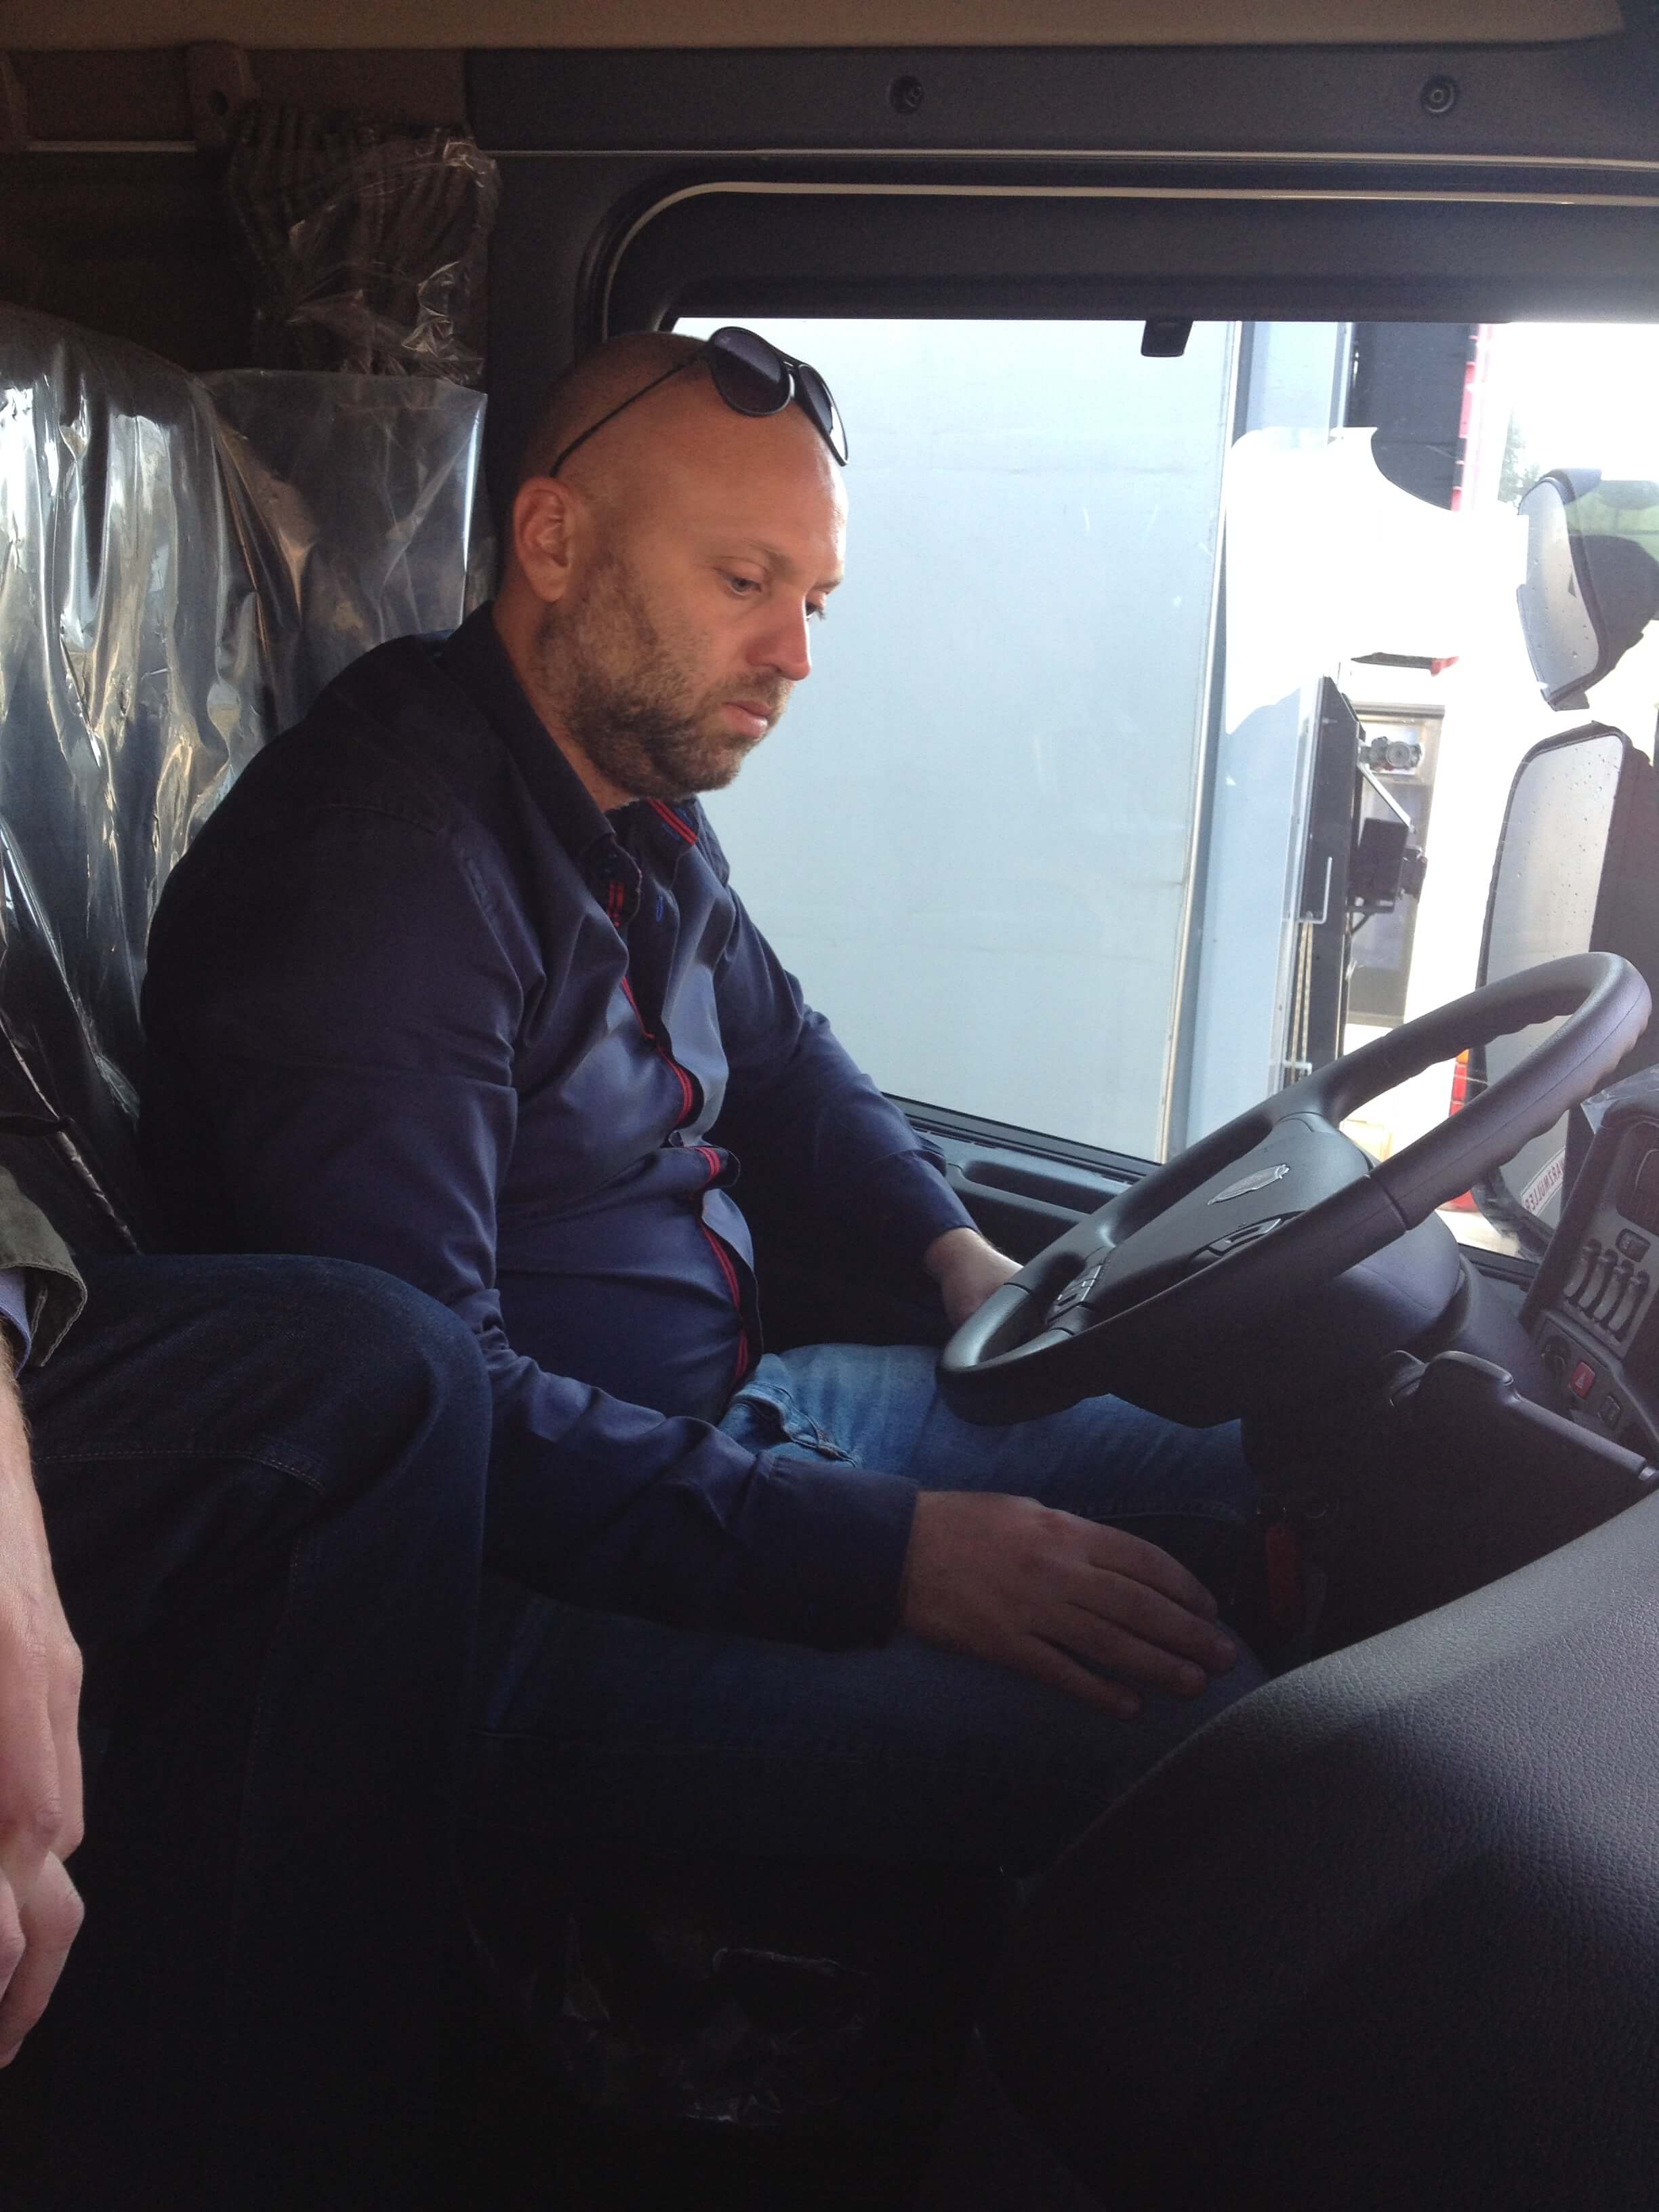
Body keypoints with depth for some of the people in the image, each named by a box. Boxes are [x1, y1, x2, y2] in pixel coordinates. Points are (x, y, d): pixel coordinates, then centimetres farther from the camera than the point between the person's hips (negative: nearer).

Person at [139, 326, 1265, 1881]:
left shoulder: (644, 799, 9)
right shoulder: (388, 863, -21)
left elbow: (780, 1051, 28)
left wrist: (947, 1243, 10)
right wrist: (890, 1553, -29)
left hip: (717, 1421, 10)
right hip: (525, 1591, -9)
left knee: (1235, 1479, 8)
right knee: (1178, 1735, -26)